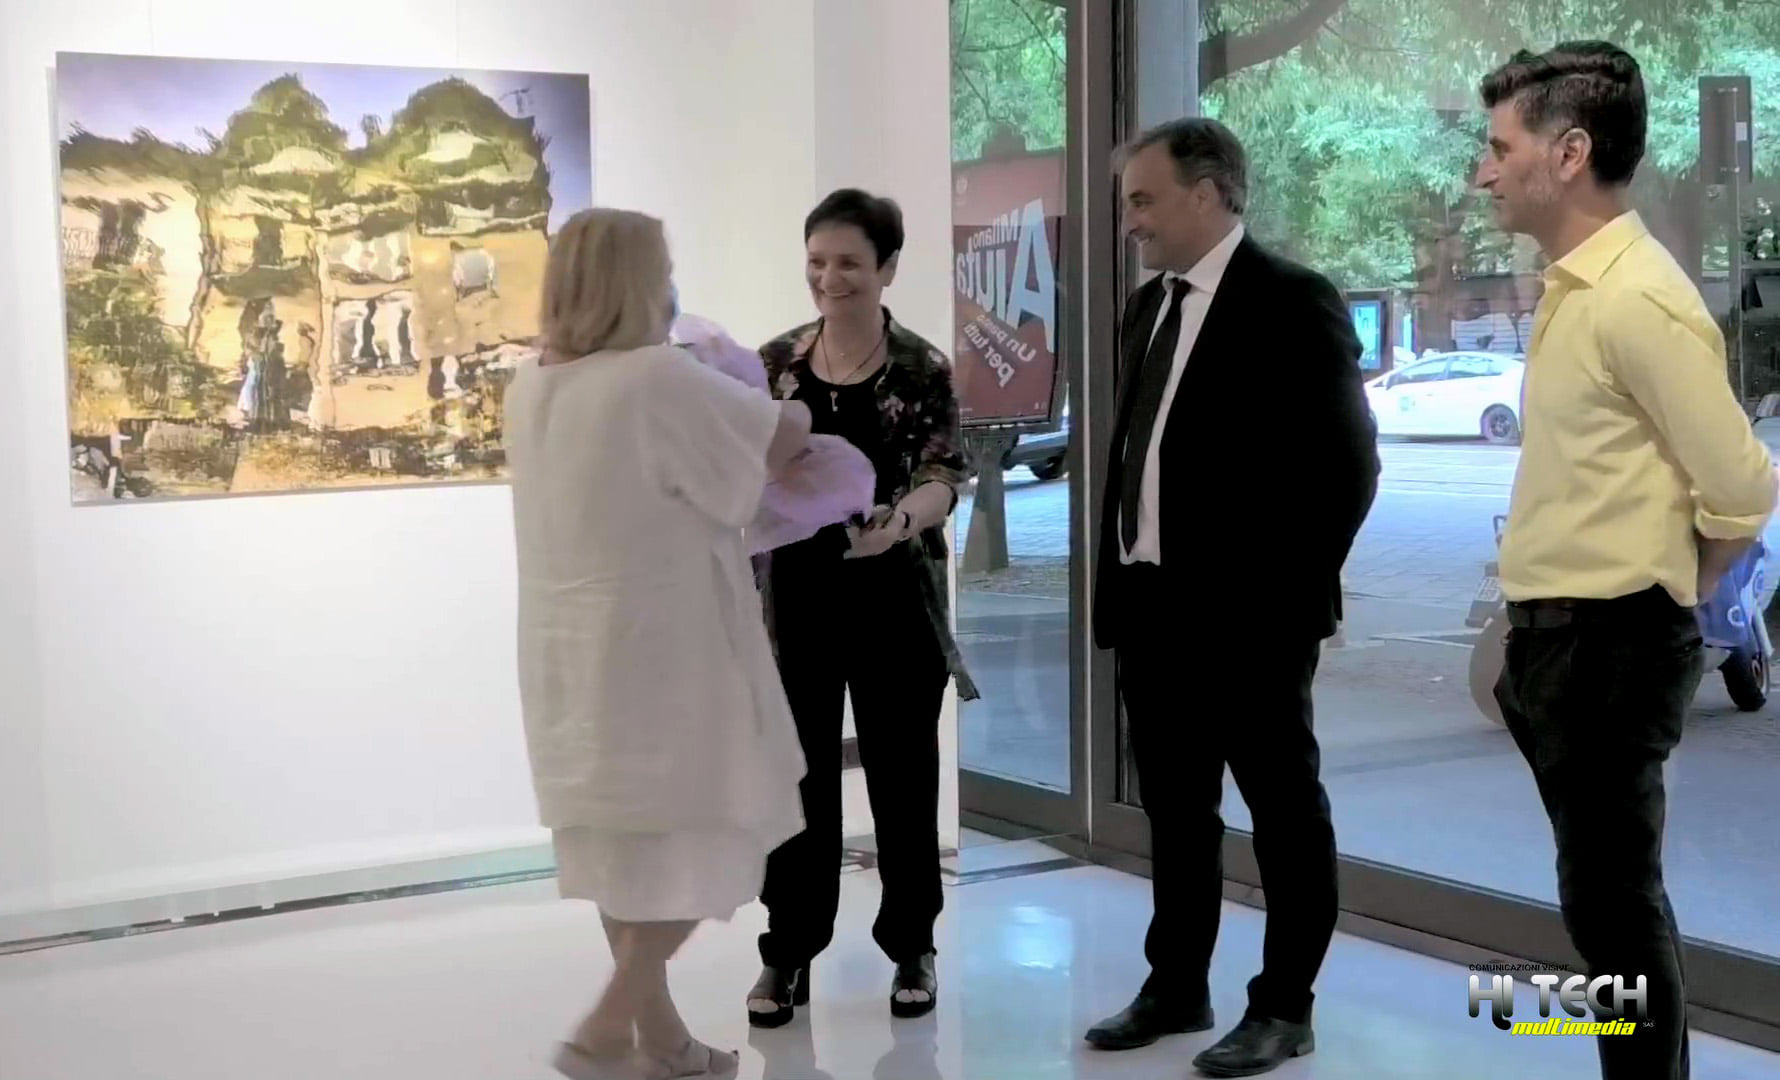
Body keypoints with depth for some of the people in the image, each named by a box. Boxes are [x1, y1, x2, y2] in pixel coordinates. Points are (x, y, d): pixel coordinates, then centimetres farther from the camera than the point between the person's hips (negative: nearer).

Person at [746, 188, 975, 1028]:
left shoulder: (923, 370, -5)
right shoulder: (775, 363, 4)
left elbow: (943, 474, -18)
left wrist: (901, 519, -37)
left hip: (894, 602, -2)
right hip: (795, 599, 2)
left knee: (902, 775, 8)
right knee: (798, 776, 7)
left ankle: (911, 948, 24)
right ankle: (788, 953, 19)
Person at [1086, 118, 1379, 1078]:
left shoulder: (1293, 303, -10)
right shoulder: (1147, 308, 13)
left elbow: (1345, 463, -12)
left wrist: (1291, 591, -12)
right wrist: (1113, 579, 11)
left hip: (1248, 617, -7)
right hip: (1149, 607, 7)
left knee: (1284, 813, 5)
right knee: (1174, 811, 15)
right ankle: (1177, 986, 28)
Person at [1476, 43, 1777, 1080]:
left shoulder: (1637, 299, -18)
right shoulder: (1572, 289, 10)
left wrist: (1657, 599, -3)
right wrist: (1538, 627, 14)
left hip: (1612, 643, -9)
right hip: (1559, 636, 9)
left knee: (1613, 898, -1)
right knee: (1610, 892, 17)